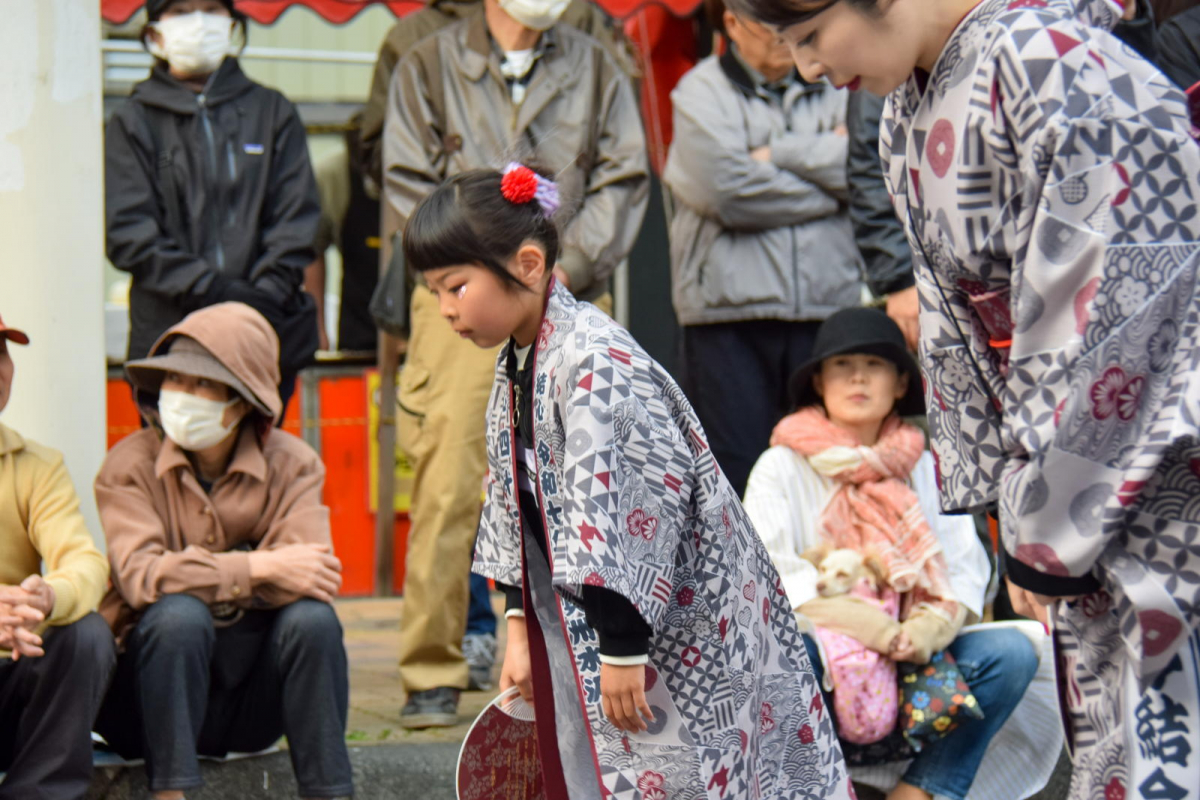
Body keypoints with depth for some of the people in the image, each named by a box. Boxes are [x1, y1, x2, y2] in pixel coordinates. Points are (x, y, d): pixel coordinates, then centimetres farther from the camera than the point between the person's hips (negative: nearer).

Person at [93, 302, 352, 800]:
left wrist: (201, 575, -26)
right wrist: (255, 568, -30)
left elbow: (307, 578, -17)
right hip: (152, 693, -2)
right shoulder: (130, 464, -6)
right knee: (180, 614, -31)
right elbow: (138, 575, -23)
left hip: (251, 699, 2)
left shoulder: (291, 464, -2)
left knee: (311, 617, -26)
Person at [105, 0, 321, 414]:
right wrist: (213, 292, -13)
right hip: (167, 339, -1)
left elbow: (296, 221, 9)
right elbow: (129, 236, 0)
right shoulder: (132, 122, 10)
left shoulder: (273, 113, 16)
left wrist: (262, 298, -8)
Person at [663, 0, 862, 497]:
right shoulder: (700, 92, 6)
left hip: (825, 307, 3)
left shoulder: (832, 90, 17)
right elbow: (727, 190, -11)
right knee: (736, 471, -5)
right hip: (729, 312, -3)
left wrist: (780, 154, -4)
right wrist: (823, 172, -1)